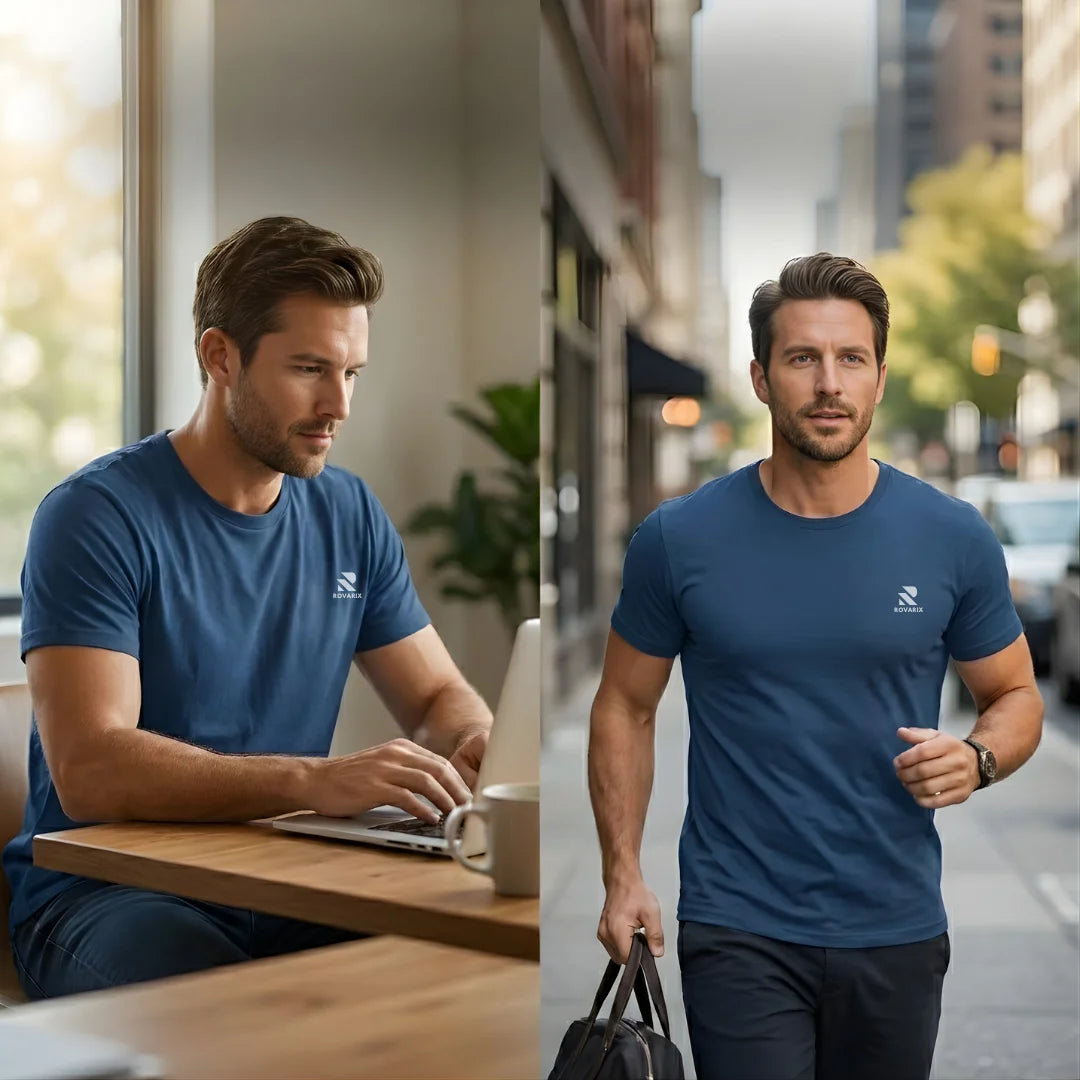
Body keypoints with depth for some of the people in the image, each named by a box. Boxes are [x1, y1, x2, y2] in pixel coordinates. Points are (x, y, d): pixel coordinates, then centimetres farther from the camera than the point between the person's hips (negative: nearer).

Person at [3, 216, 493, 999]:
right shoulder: (98, 516, -11)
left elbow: (439, 696, 15)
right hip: (104, 895, -5)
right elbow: (89, 771, -22)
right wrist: (316, 780, -35)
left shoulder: (351, 514, 8)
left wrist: (476, 743, -11)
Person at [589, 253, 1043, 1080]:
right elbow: (626, 707, 4)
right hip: (741, 929, -2)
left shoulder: (954, 538, -5)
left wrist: (977, 758, -16)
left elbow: (1016, 696, 6)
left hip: (896, 928, 2)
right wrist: (623, 875, -3)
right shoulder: (680, 540, -7)